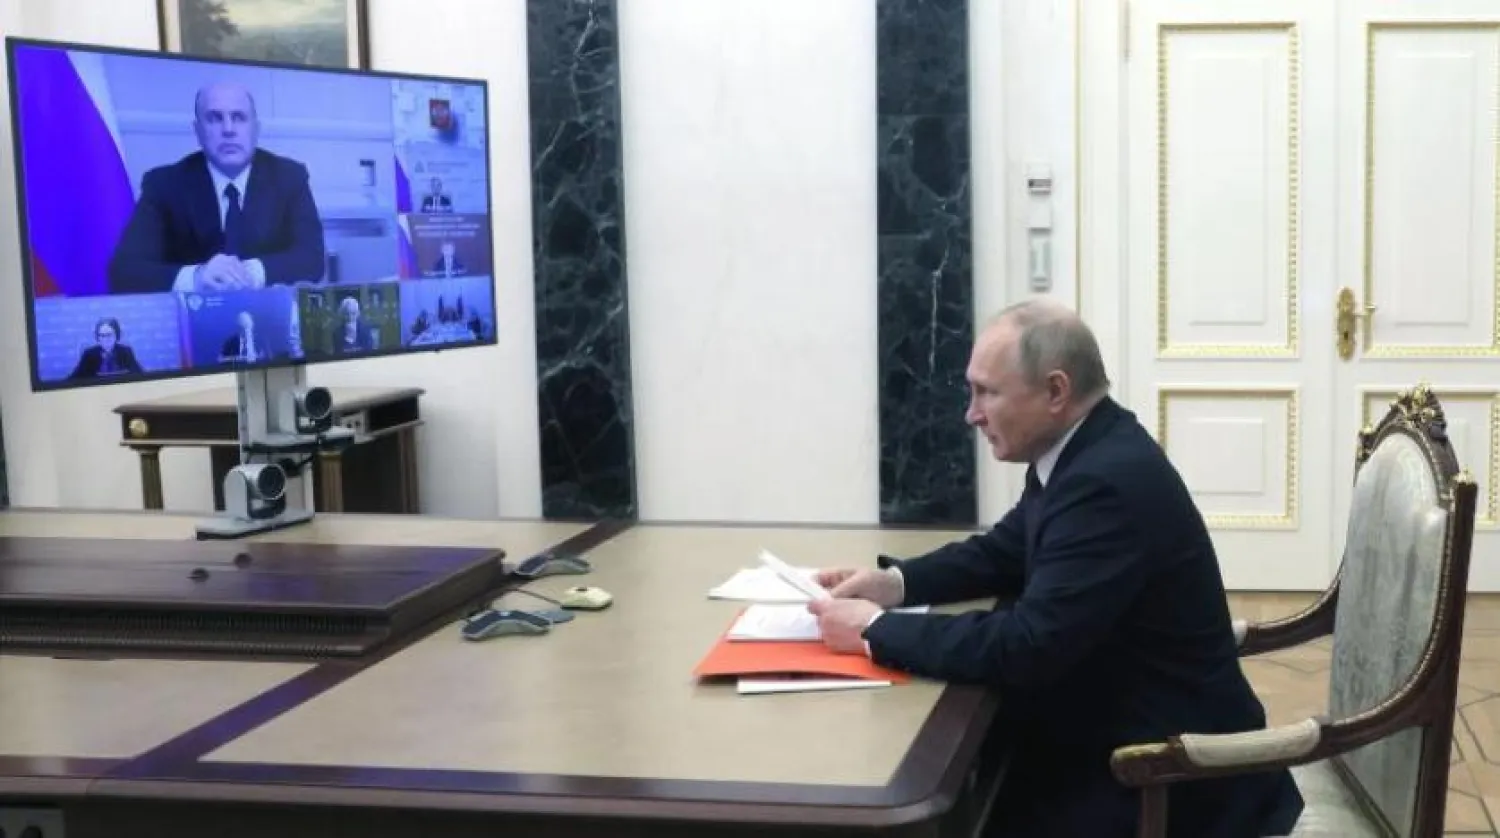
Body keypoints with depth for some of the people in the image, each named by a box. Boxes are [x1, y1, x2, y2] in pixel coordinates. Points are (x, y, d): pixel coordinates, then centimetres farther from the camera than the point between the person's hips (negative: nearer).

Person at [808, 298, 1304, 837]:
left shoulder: (1111, 480, -26)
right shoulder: (1082, 452, 2)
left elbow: (1027, 646, -29)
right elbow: (1002, 553, 16)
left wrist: (877, 631, -20)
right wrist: (894, 582, 0)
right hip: (1115, 731, 8)